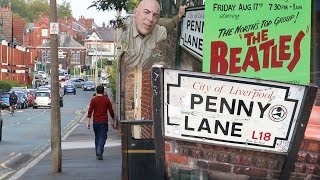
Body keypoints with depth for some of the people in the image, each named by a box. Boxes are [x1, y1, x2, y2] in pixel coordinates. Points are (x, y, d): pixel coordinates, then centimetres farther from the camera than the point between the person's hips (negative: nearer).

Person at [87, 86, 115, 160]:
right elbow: (111, 111, 4)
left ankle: (97, 153, 21)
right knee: (102, 137, -4)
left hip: (96, 121, 1)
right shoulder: (107, 100, 1)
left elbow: (90, 111, -7)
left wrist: (88, 122, -5)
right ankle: (99, 152, -22)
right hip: (104, 121, -1)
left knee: (97, 137, 14)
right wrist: (113, 121, 15)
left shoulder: (93, 100, -1)